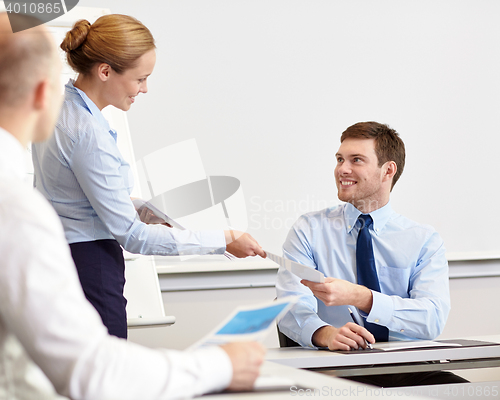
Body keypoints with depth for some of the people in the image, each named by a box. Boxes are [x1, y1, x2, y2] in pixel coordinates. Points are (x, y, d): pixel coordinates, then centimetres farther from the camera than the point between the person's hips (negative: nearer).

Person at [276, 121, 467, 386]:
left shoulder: (424, 241, 9)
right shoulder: (309, 230, 9)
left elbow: (432, 319, -8)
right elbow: (291, 306, -4)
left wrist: (358, 297, -24)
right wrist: (325, 333, -28)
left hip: (404, 371, 1)